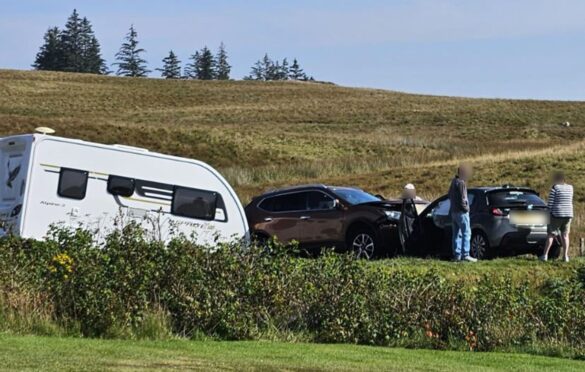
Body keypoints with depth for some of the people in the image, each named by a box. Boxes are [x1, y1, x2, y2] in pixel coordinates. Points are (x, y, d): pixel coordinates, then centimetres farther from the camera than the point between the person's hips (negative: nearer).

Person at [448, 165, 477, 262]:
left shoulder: (454, 182, 15)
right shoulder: (461, 183, -15)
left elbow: (450, 196, 24)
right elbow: (462, 198, -20)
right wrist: (466, 208, -10)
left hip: (453, 211, 10)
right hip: (461, 212, -10)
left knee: (457, 234, 10)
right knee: (466, 233, -9)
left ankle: (457, 255, 10)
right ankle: (465, 255, -15)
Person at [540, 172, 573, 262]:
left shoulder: (555, 188, -10)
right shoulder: (570, 188, 6)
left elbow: (550, 203, -11)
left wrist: (549, 214, -1)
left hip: (557, 214, -4)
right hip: (568, 214, 4)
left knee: (551, 234, 2)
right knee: (565, 235, 10)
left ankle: (545, 255, 0)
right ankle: (565, 256, 4)